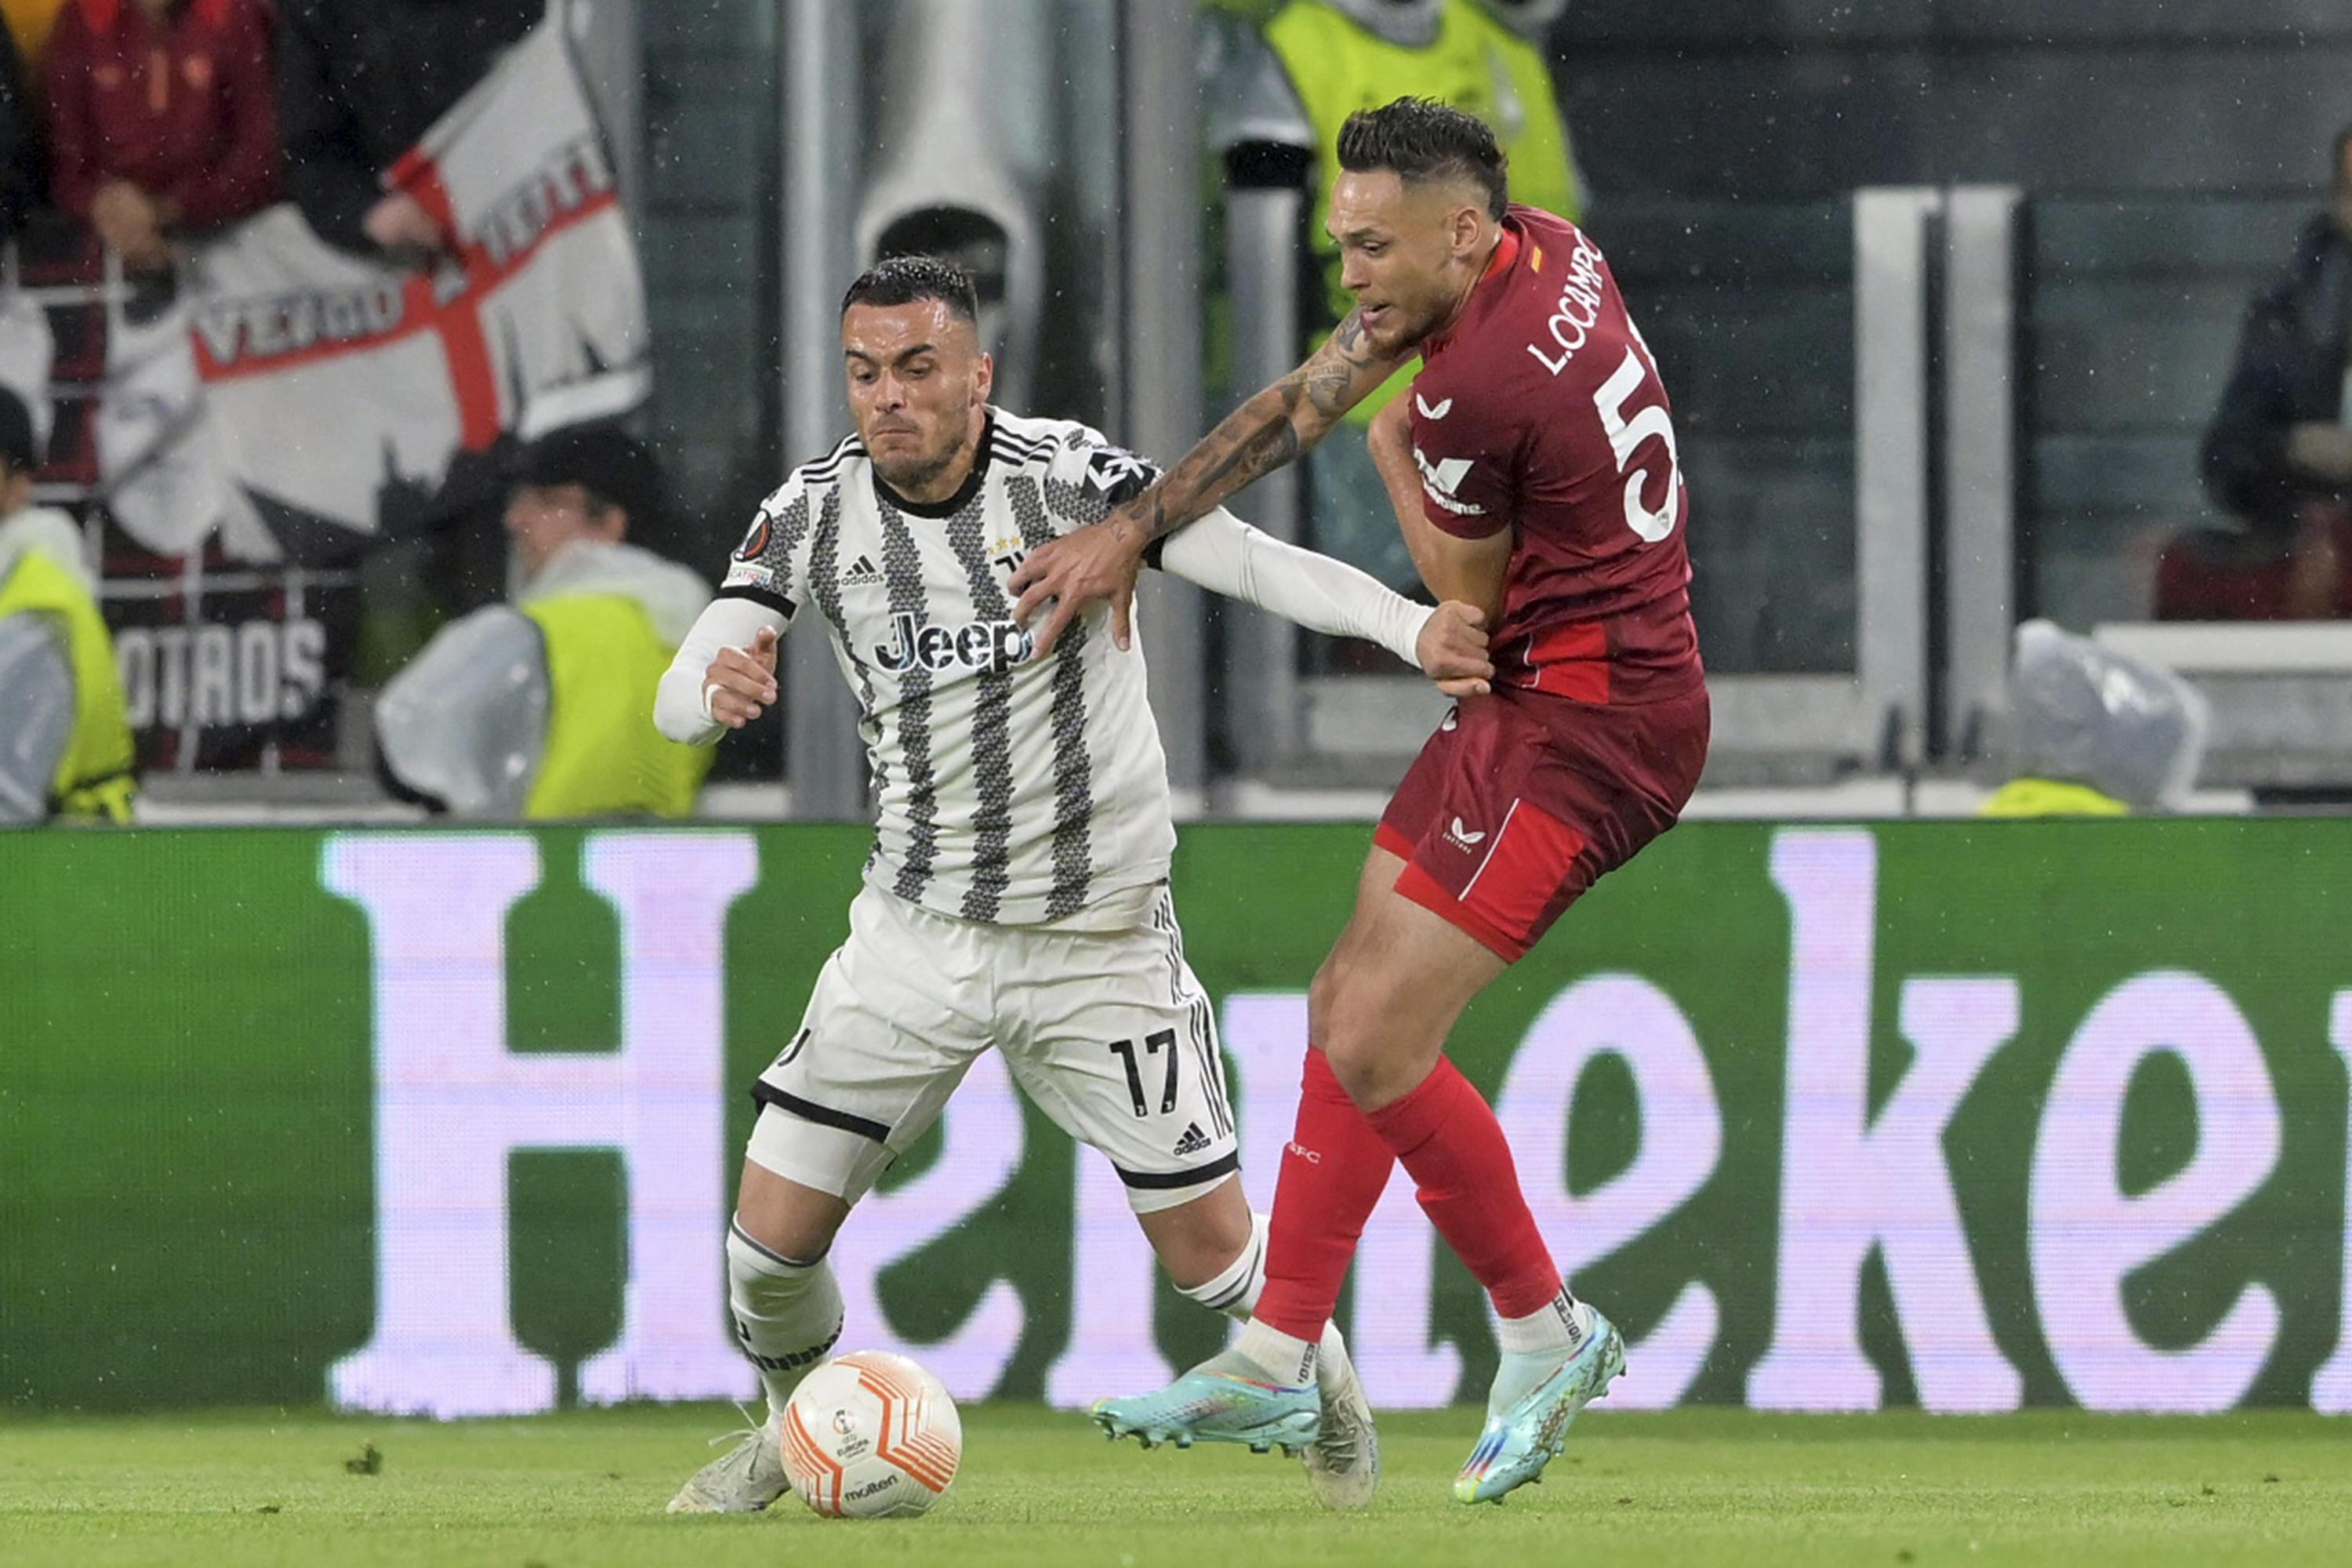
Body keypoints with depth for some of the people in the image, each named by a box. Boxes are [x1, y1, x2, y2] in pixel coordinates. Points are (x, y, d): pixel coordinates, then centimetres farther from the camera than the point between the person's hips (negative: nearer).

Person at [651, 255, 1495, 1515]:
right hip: (919, 929, 2)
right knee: (774, 1231, -5)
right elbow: (677, 701, -7)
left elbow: (1255, 560, -23)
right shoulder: (812, 514, -4)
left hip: (1101, 937, -2)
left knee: (1207, 1247, 1)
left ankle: (1315, 1376, 35)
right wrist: (714, 687, -32)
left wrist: (1412, 625, -40)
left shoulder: (1069, 476, -14)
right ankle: (797, 1431, 27)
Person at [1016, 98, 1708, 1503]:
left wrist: (1397, 455, 8)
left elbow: (1467, 596, -8)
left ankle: (1547, 1333, 7)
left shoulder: (1475, 385, -24)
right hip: (1544, 703, 11)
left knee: (1374, 1049, -11)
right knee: (1348, 1009, 11)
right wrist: (1134, 532, 12)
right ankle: (1277, 1362, 16)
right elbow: (1314, 399, 13)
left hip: (1583, 727, -11)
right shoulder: (1548, 252, 6)